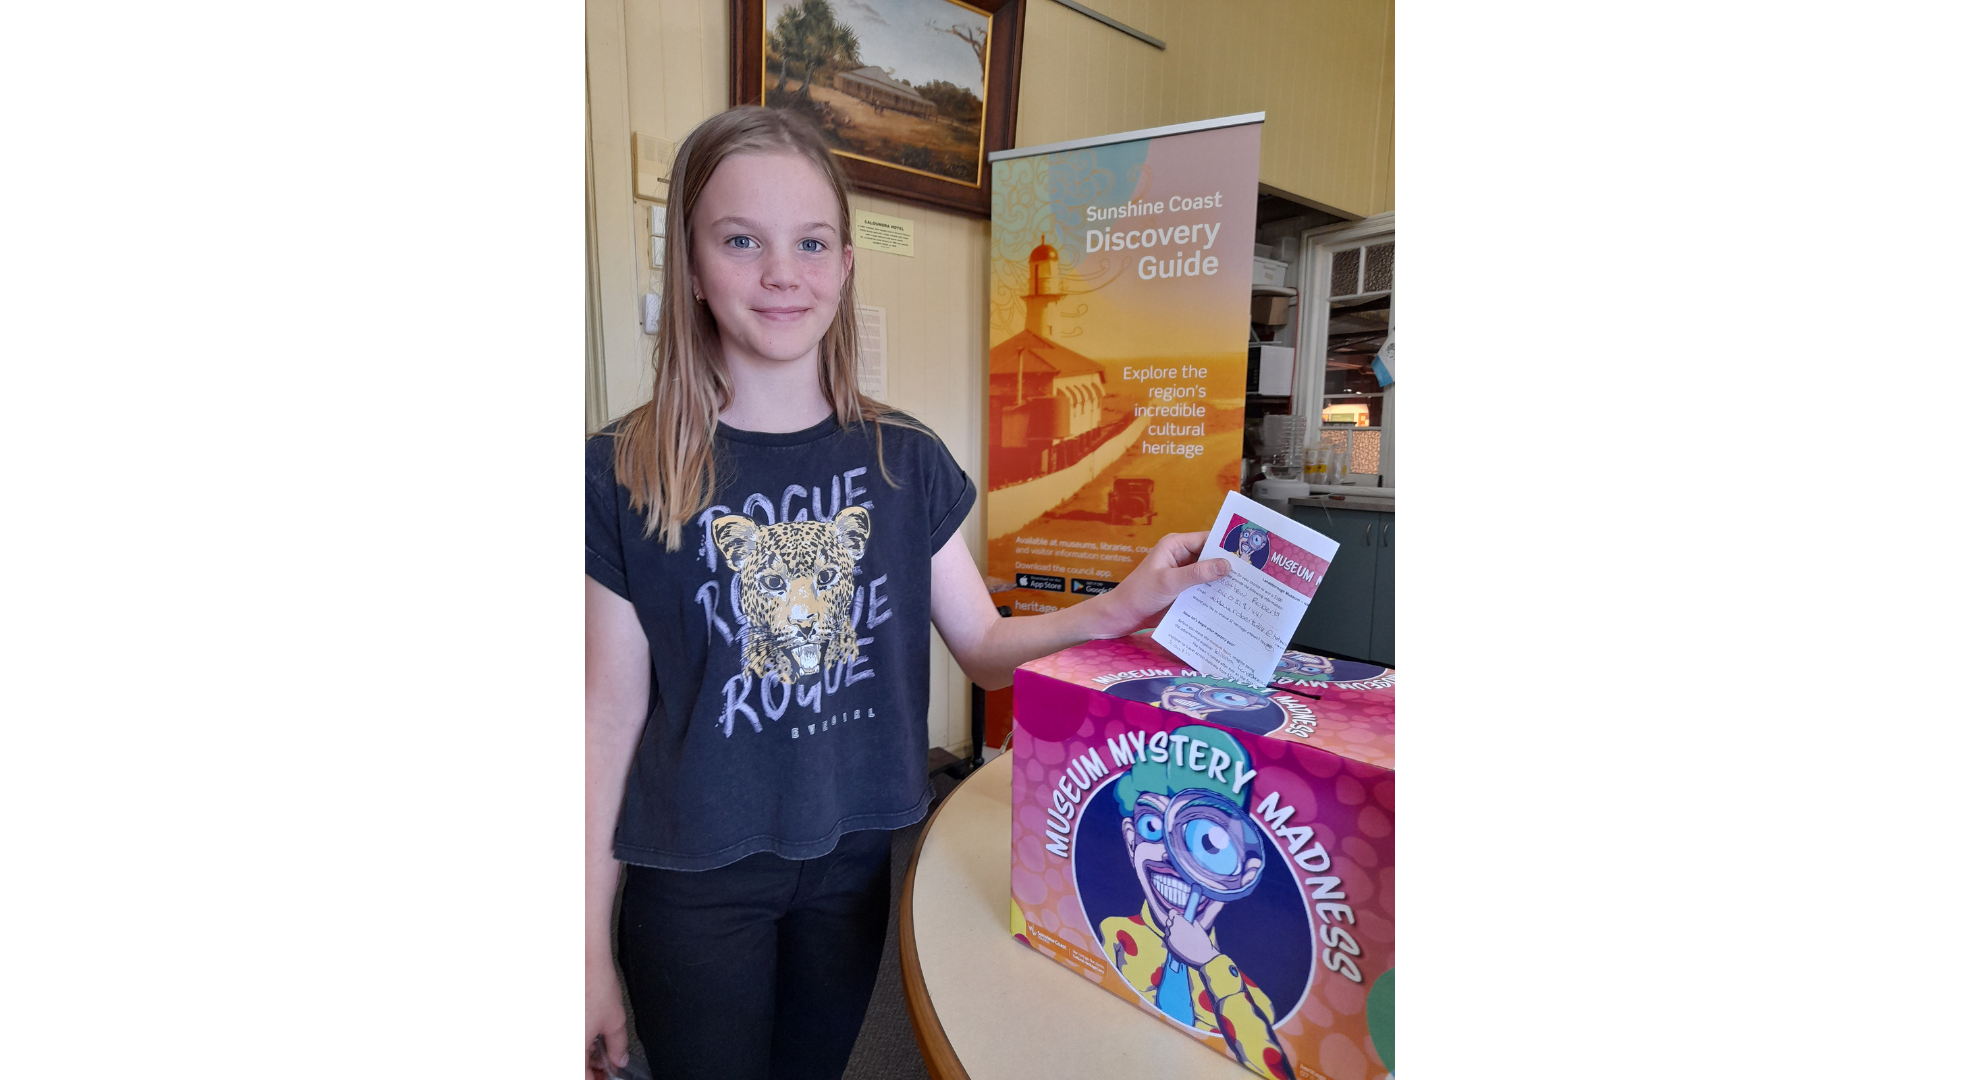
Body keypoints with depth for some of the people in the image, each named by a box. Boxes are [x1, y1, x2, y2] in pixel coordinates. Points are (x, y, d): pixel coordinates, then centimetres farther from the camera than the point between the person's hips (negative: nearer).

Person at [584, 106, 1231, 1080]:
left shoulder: (905, 462, -5)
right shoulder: (622, 477, -13)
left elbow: (983, 646, -2)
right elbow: (610, 717, -9)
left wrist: (1121, 607, -20)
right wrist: (592, 948, -5)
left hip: (852, 856, 3)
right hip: (694, 880, -2)